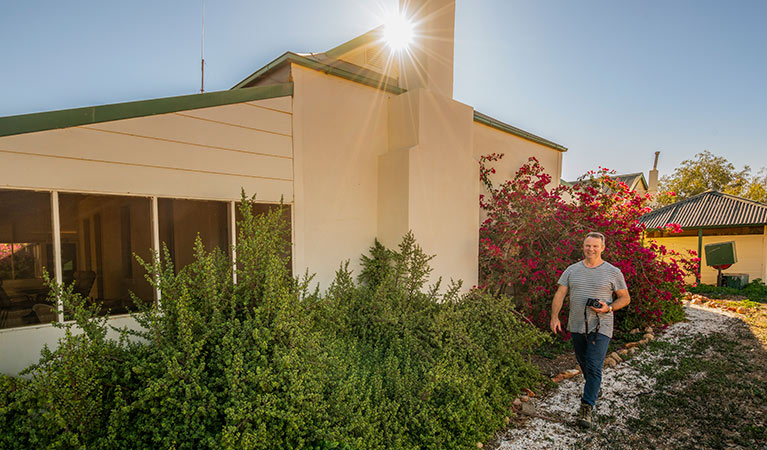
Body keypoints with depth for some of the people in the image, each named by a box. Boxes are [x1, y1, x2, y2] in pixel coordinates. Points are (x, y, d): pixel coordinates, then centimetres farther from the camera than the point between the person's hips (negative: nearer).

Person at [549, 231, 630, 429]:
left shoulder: (613, 272, 0)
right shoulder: (572, 270, 6)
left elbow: (625, 298, 5)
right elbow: (560, 294, 3)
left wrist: (608, 308, -14)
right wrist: (555, 316, -9)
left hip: (600, 328, -3)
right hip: (577, 327, 3)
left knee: (594, 367, -7)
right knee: (584, 364, 17)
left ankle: (587, 407, 1)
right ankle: (594, 389, 42)